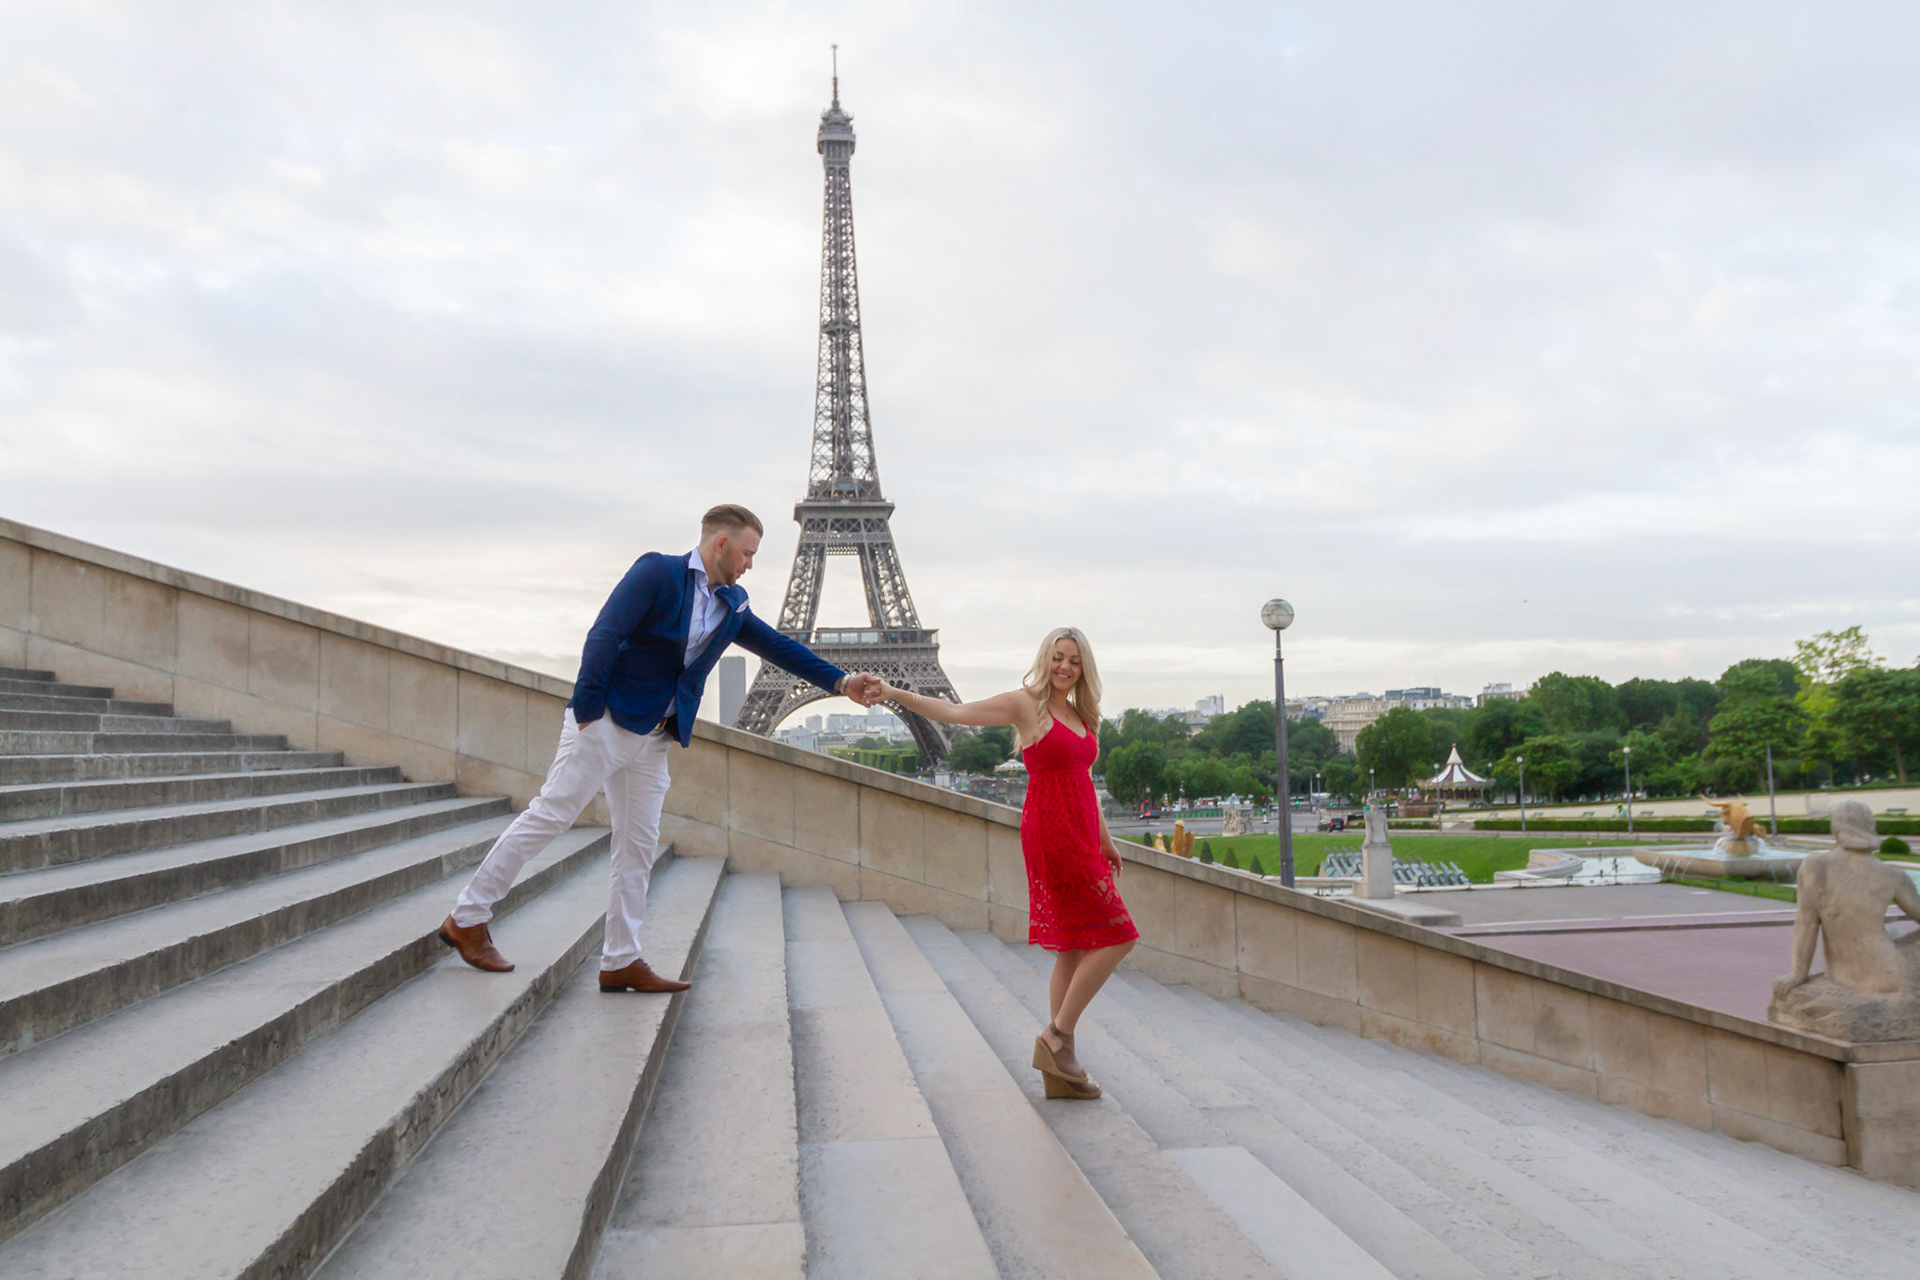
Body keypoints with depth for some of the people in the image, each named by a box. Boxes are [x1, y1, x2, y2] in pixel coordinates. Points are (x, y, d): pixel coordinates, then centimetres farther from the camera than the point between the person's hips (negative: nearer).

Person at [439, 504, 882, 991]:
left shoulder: (731, 605, 13)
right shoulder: (656, 572, -10)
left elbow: (777, 645, 13)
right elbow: (604, 636, -16)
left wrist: (840, 682, 4)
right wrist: (586, 709, -20)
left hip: (652, 740, 8)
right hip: (605, 721, -8)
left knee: (639, 848, 6)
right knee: (549, 816, -5)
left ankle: (621, 962, 13)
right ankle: (467, 919, 8)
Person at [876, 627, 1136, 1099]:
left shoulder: (1081, 715, 15)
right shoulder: (1025, 704, -6)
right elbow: (954, 712, -11)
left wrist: (1104, 839, 26)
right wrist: (896, 694, -21)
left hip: (1080, 836, 8)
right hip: (1051, 834, -8)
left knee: (1075, 949, 10)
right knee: (1114, 938, -10)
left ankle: (1059, 1069, 17)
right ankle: (1057, 1037, 1)